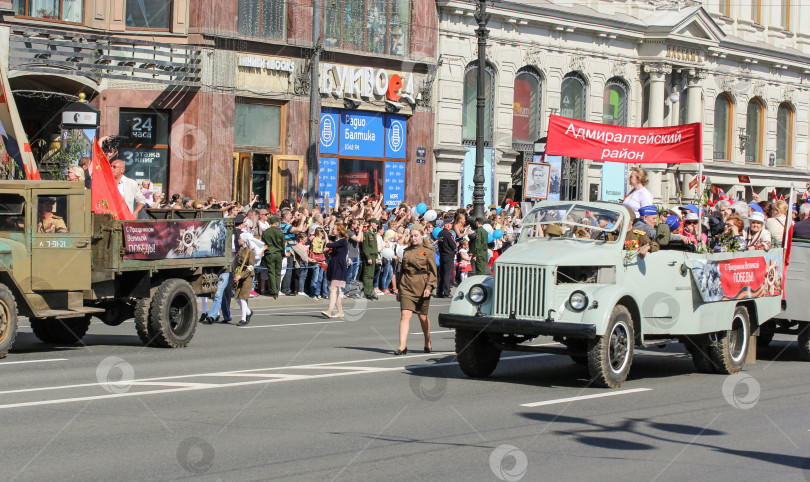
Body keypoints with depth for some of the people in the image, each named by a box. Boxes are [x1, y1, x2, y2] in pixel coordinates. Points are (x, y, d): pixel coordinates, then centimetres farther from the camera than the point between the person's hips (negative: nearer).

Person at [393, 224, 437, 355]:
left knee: (423, 316, 8)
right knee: (405, 315, -10)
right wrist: (398, 288, 16)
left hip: (421, 287, -3)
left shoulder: (428, 251, 0)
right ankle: (402, 346, -14)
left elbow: (432, 272, -2)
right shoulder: (406, 251, 12)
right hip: (406, 286, 3)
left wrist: (429, 287, -15)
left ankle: (428, 343, 28)